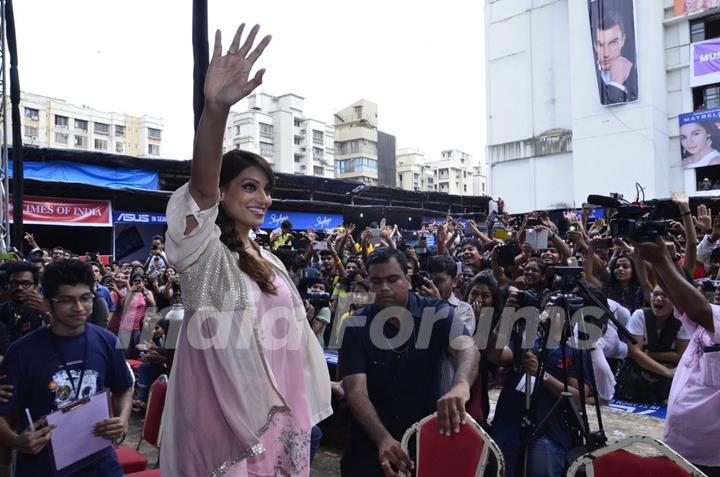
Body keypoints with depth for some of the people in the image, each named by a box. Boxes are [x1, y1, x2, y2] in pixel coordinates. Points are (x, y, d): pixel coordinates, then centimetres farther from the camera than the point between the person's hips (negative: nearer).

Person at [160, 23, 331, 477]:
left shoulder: (271, 263, 10)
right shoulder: (204, 251, -12)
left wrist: (317, 387, 16)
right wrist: (216, 108, -47)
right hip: (224, 418, -6)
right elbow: (202, 187, -32)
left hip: (278, 415, 7)